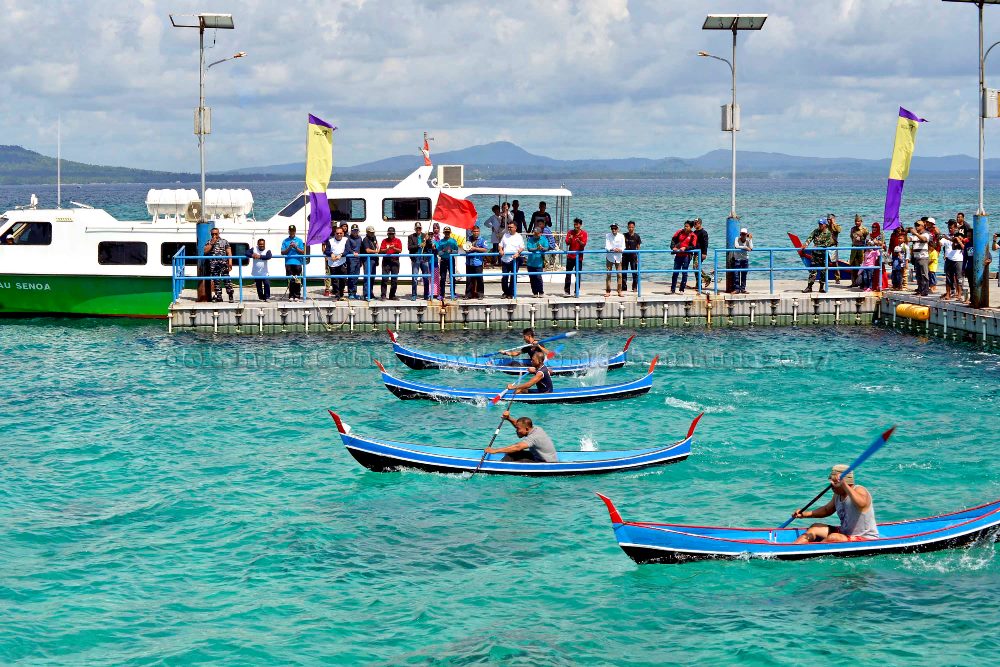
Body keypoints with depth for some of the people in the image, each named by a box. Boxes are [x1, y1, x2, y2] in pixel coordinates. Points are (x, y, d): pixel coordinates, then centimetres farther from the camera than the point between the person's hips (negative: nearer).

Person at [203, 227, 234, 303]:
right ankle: (218, 296, 8)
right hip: (213, 265, 2)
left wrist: (230, 262, -8)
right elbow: (205, 251, 0)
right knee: (216, 281, 3)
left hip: (223, 263, -2)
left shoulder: (224, 242, 9)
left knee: (227, 279, -9)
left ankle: (230, 296, -8)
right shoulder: (209, 242, 14)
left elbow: (229, 253, 4)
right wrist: (212, 243, -6)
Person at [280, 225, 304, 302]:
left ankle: (297, 295, 1)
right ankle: (291, 296, 3)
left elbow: (302, 252, 5)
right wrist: (289, 248, -9)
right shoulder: (285, 241, 10)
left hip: (297, 263, 0)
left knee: (297, 280, -4)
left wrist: (296, 247, -10)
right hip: (288, 263, 0)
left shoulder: (299, 240, 9)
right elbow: (282, 252, 6)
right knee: (290, 280, -1)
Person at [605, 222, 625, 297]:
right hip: (609, 257, -1)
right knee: (608, 274, -2)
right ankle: (608, 291, 3)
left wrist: (620, 250, -26)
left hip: (618, 257, 1)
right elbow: (607, 247, -11)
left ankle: (619, 291, 5)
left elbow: (623, 247, -3)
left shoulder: (621, 236, 1)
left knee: (619, 275, -1)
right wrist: (613, 249, -30)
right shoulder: (607, 236, -3)